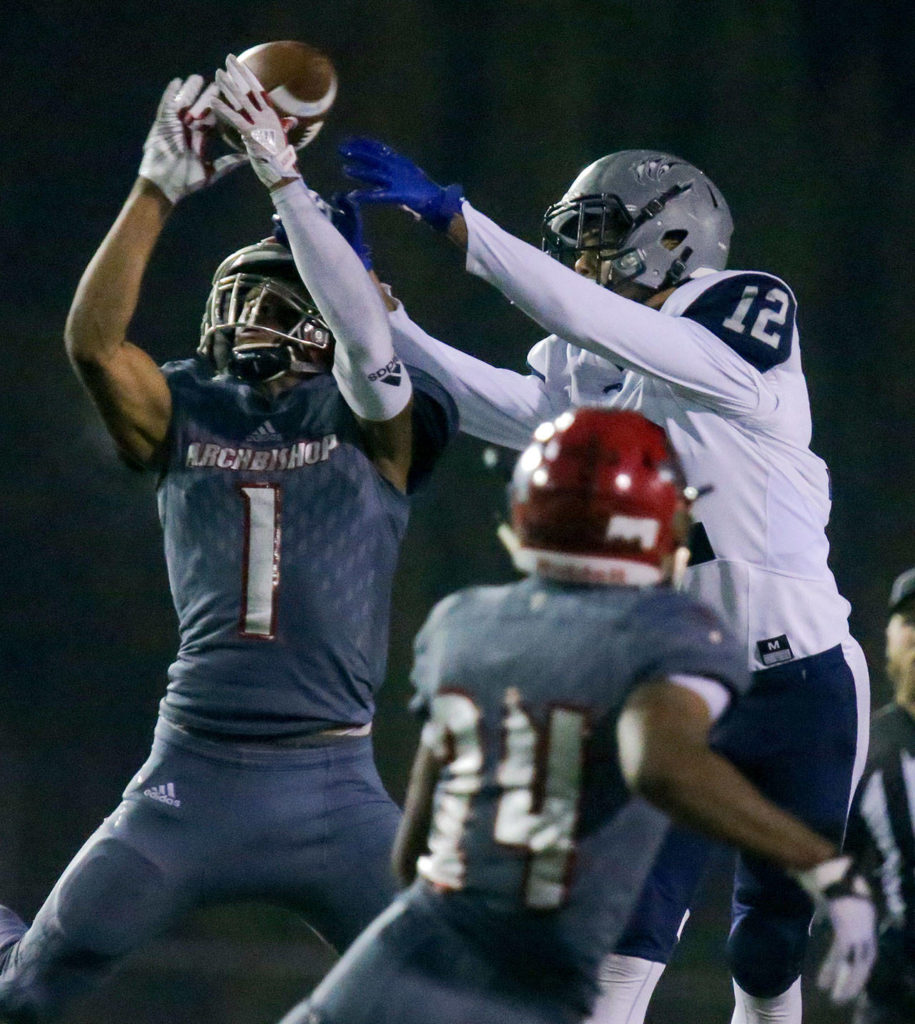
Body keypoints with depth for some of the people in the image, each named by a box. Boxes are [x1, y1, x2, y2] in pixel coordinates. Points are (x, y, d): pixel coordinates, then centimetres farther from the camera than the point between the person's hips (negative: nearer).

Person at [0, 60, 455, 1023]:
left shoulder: (370, 422, 2)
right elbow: (91, 338, -11)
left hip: (332, 784, -1)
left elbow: (367, 337, -20)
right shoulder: (185, 414, 7)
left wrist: (284, 181, -23)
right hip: (191, 770, 2)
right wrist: (159, 187, -16)